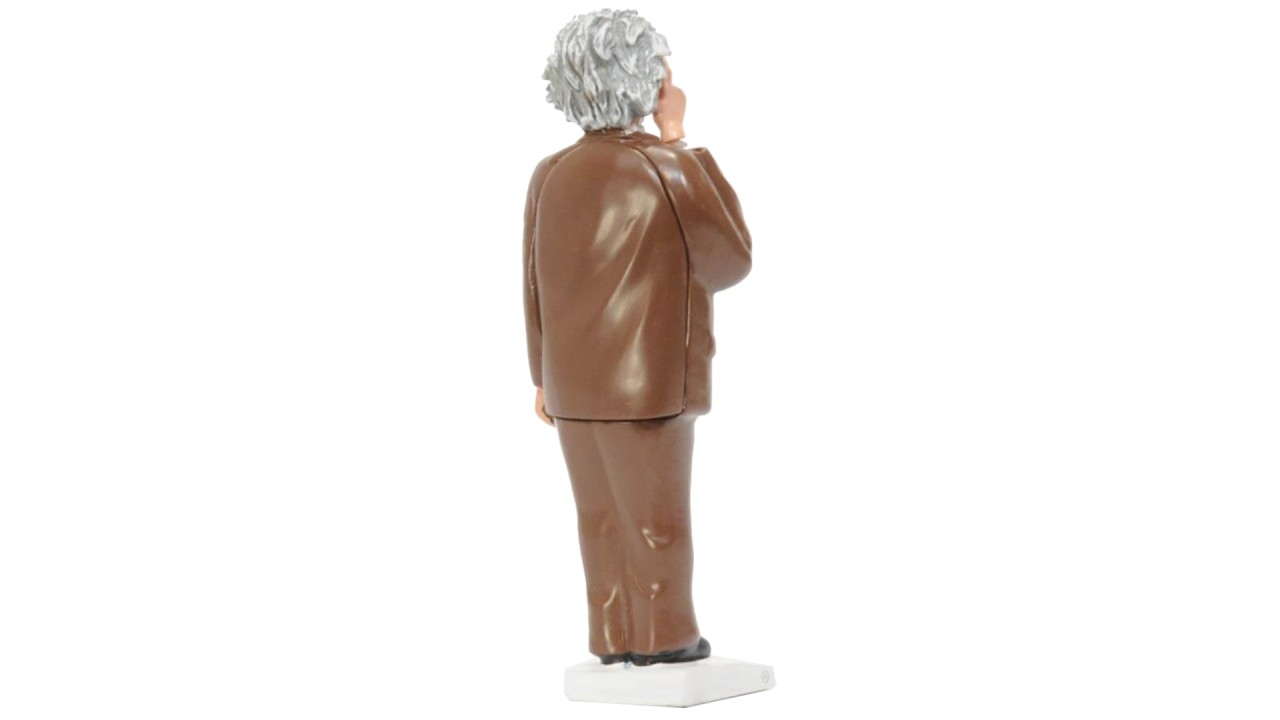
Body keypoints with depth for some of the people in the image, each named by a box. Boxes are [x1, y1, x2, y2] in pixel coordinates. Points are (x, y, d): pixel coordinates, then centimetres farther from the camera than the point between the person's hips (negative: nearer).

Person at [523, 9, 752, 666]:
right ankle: (663, 638, 15)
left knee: (603, 518, 13)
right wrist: (682, 146, -3)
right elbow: (731, 260, -4)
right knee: (656, 518, 6)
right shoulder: (663, 172, -16)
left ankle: (615, 637, 20)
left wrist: (545, 375, 18)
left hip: (575, 383, 6)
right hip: (645, 382, -6)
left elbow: (535, 284, 6)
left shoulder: (550, 174, 1)